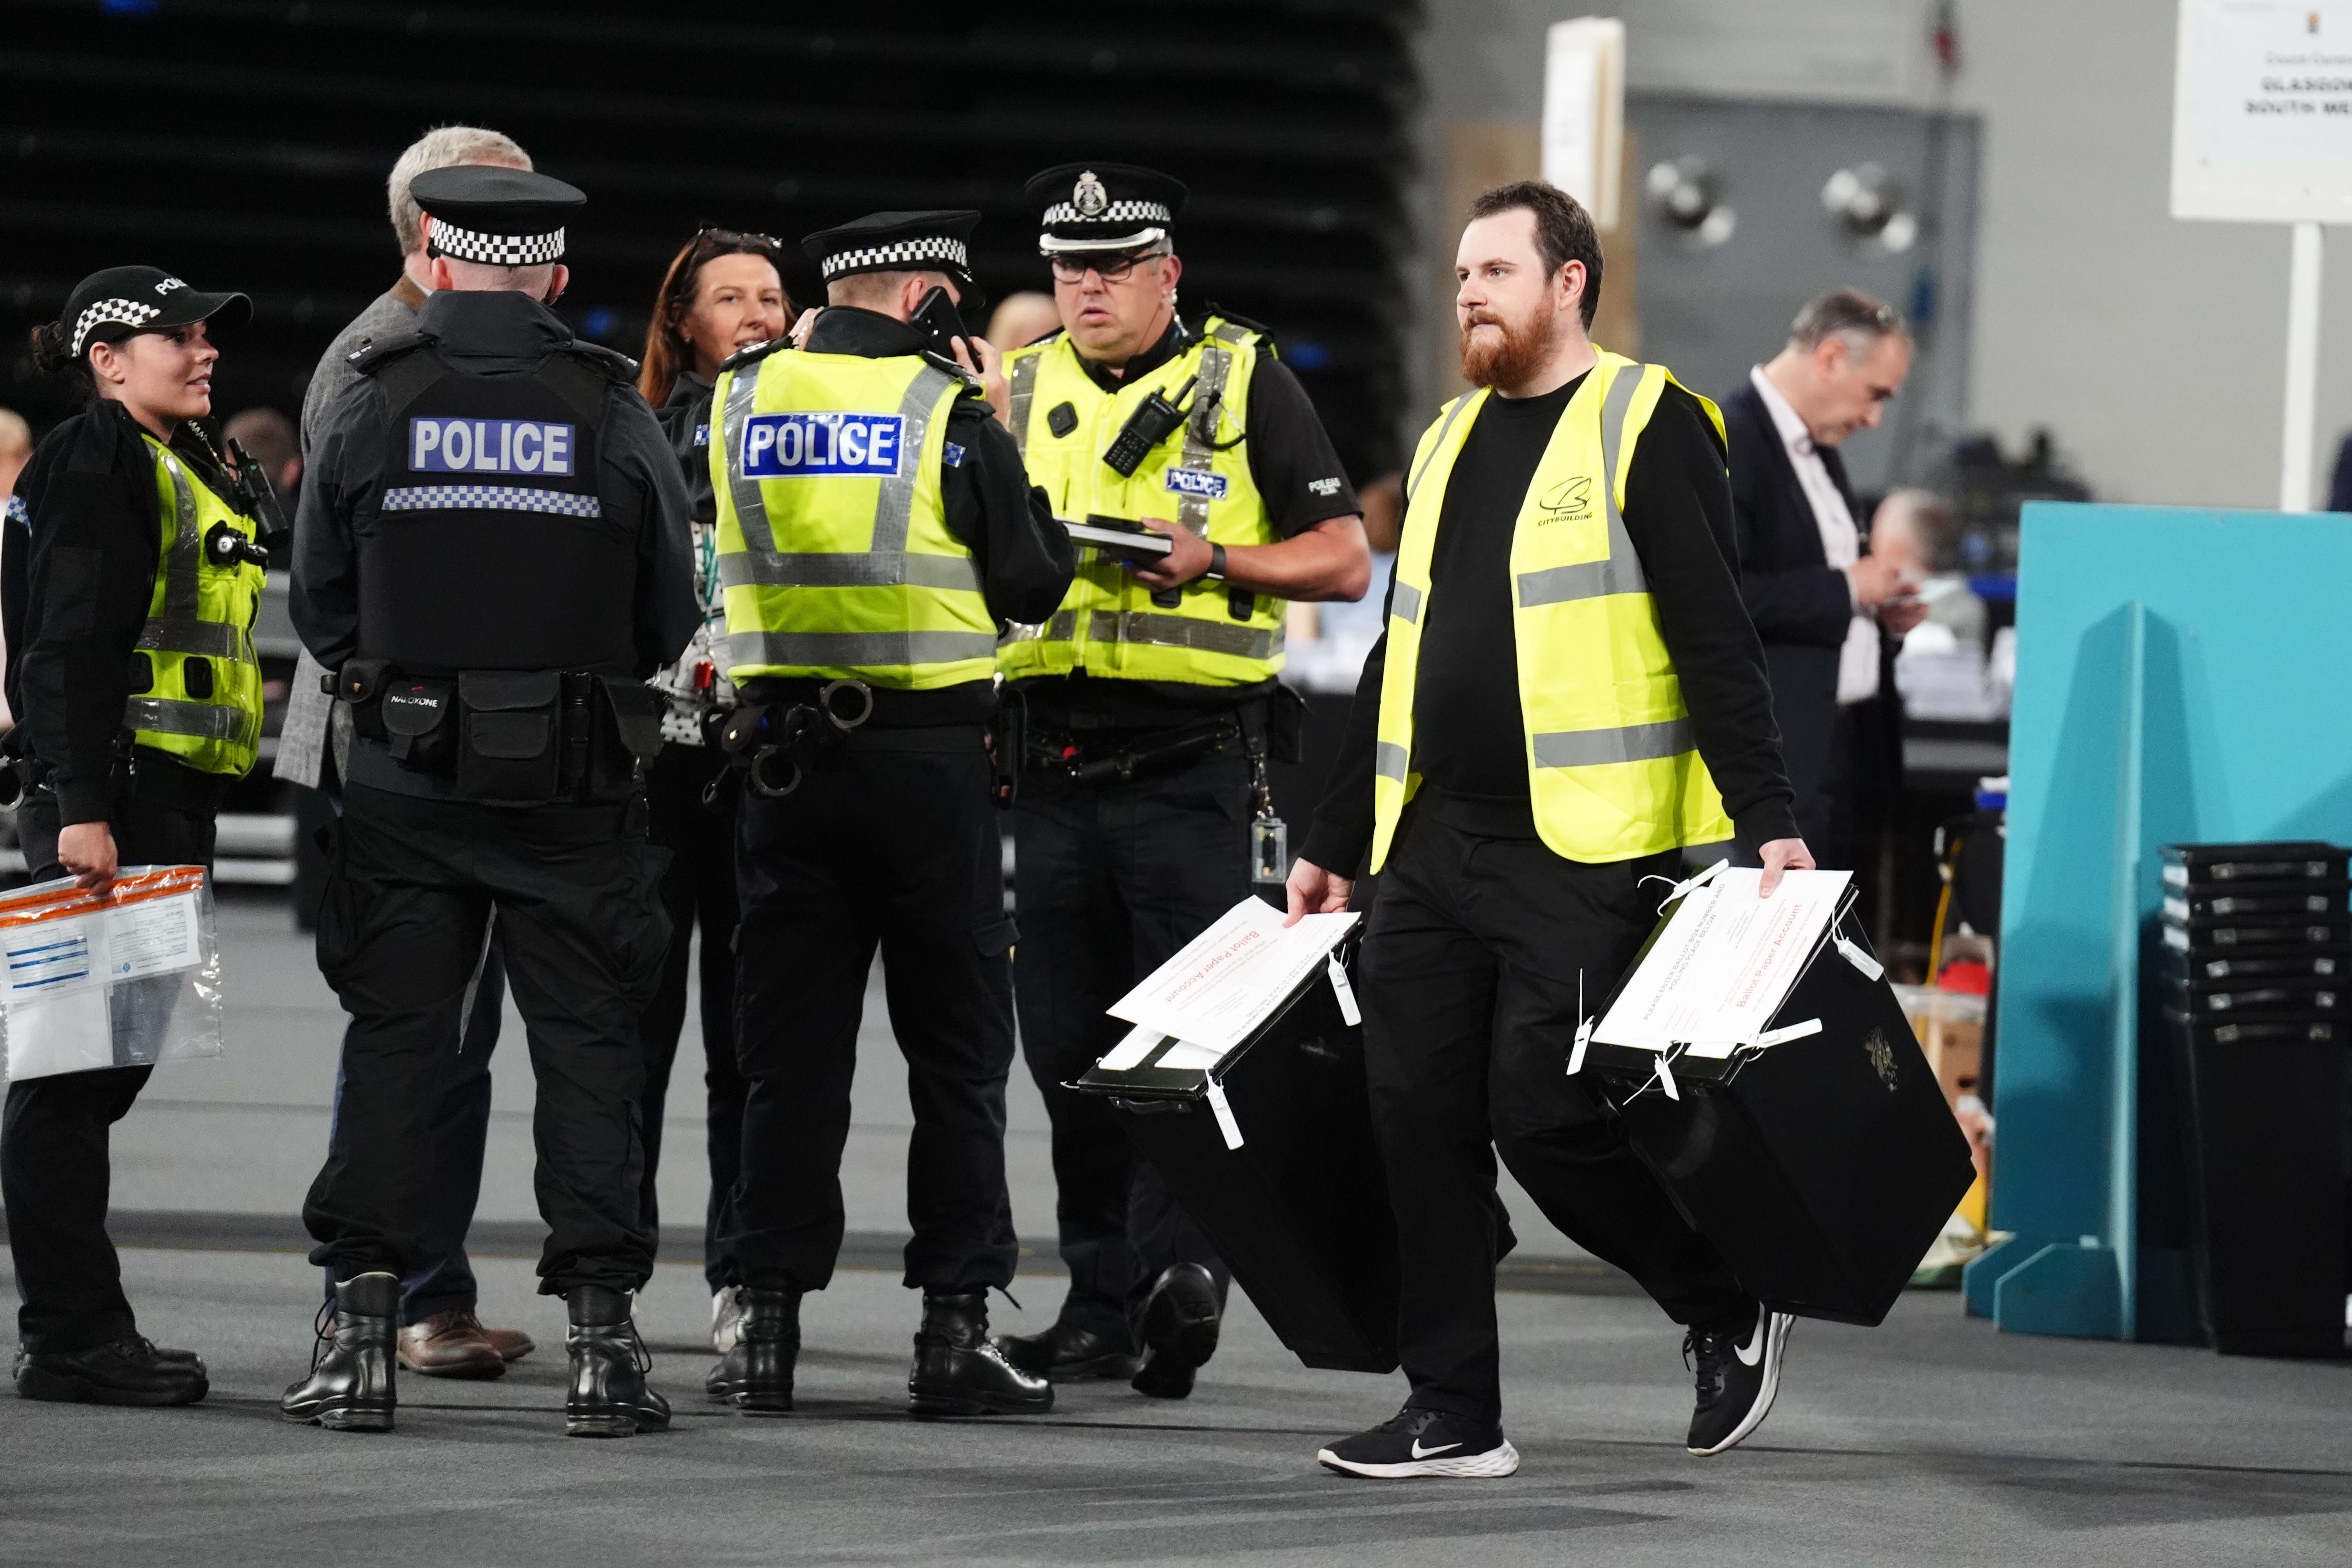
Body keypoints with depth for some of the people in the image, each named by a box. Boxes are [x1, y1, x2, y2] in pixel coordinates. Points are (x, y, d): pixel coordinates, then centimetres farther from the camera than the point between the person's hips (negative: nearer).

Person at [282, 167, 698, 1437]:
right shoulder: (614, 416, -3)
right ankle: (601, 1340, 2)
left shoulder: (366, 413, -2)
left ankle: (362, 1330, 1)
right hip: (579, 798, 0)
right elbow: (670, 618, 4)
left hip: (405, 786, 0)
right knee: (588, 1048, 5)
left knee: (391, 1046, 6)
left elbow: (319, 612, 5)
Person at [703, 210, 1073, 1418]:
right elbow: (1033, 583, -1)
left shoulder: (744, 399, 4)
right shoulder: (944, 410, -7)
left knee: (790, 1049, 8)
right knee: (956, 1048, 5)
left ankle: (767, 1320, 6)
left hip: (785, 751, 3)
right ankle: (955, 1327, 3)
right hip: (927, 751, -3)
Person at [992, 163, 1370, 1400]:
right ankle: (1102, 1300, 14)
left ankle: (1176, 1272, -10)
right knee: (1067, 1046, 6)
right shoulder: (1020, 393, 15)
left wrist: (1212, 558, -14)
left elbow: (1344, 559, 1)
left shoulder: (1243, 382, 3)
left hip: (1191, 759, -5)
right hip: (1055, 762, 5)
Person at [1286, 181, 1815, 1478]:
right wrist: (1335, 839, 24)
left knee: (1544, 1114, -11)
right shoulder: (1449, 441, 18)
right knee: (1418, 1113, 2)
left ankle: (1730, 1309, 12)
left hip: (1582, 851, -7)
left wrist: (1766, 820, -18)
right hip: (1435, 844, 8)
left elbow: (1713, 637, -11)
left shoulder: (1644, 423, -4)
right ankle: (1452, 1415, 8)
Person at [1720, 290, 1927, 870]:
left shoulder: (1818, 447, 16)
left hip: (1846, 734, 10)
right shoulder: (1727, 443, -14)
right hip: (1781, 751, -10)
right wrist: (1845, 590, -17)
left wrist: (1877, 604, 9)